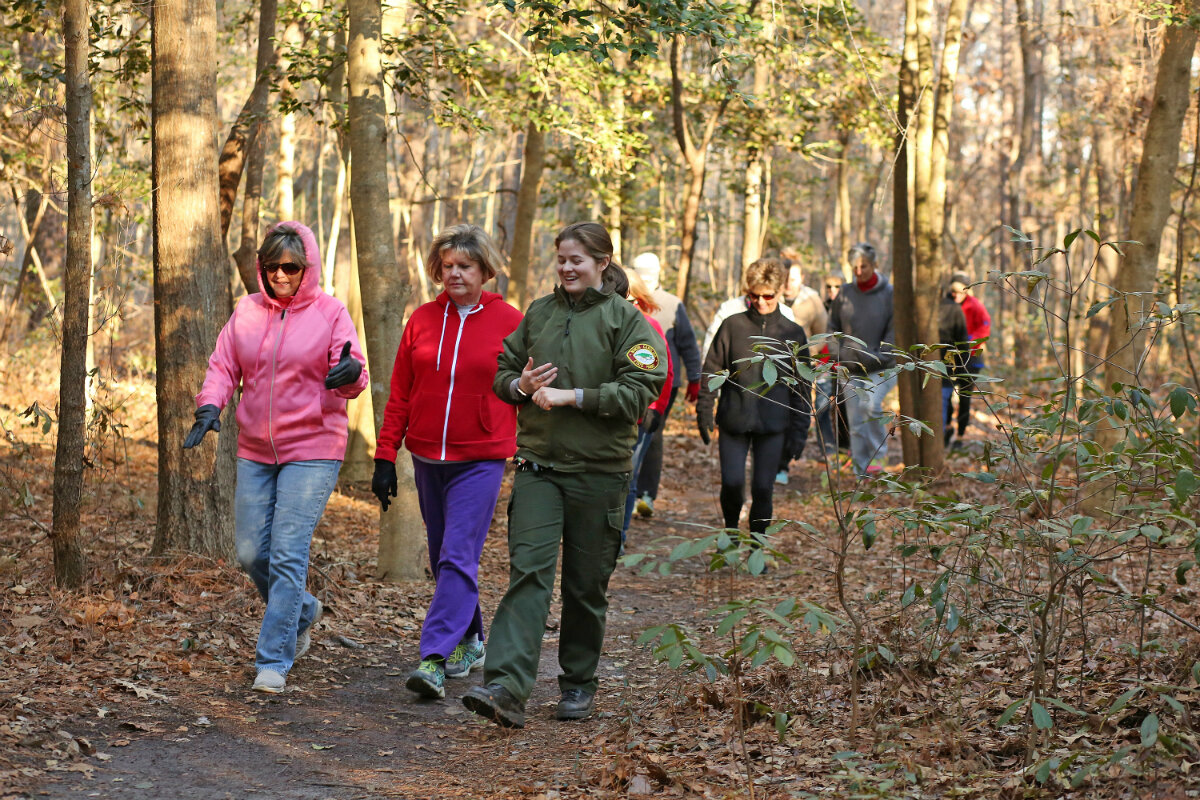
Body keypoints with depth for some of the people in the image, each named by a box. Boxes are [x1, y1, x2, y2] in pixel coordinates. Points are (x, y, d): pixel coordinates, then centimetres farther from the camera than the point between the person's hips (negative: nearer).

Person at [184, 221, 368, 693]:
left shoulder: (330, 314, -4)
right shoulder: (246, 313, 7)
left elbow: (353, 381, -7)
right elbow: (223, 366, 7)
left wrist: (350, 372, -32)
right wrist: (210, 406, -13)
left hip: (311, 450, -5)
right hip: (255, 450, 5)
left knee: (288, 554, -11)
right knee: (251, 553, 8)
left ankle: (274, 660, -5)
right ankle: (302, 613, 36)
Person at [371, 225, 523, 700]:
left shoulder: (508, 321, -4)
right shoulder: (423, 321, 5)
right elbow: (400, 395, 7)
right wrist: (385, 457, 4)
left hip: (481, 460, -5)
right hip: (428, 459, 5)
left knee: (458, 557, -13)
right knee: (443, 557, 13)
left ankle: (435, 658, -16)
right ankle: (469, 643, 28)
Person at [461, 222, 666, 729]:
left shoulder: (626, 321, -1)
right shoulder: (538, 314, 12)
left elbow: (639, 392, -11)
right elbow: (503, 373, 19)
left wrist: (572, 396, -17)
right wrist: (521, 386, -4)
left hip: (599, 470, -2)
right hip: (538, 464, 2)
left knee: (586, 585, 7)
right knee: (528, 571, -12)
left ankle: (579, 683, 24)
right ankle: (506, 688, -22)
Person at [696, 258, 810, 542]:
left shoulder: (793, 333, 4)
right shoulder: (732, 326, 2)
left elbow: (802, 386, 7)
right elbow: (712, 371, 6)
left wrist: (799, 431, 2)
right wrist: (704, 412, 1)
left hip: (773, 425, 0)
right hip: (733, 422, 0)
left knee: (763, 488, 2)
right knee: (732, 482, -6)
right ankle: (730, 530, 23)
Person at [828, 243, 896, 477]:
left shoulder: (888, 293, -3)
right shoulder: (845, 293, 5)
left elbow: (894, 332, -2)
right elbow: (833, 327, 15)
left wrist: (879, 357, -12)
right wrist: (837, 354, 3)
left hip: (881, 369, -3)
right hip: (850, 368, 3)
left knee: (871, 404, -26)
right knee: (855, 422, 1)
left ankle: (878, 454, -8)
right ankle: (861, 470, 9)